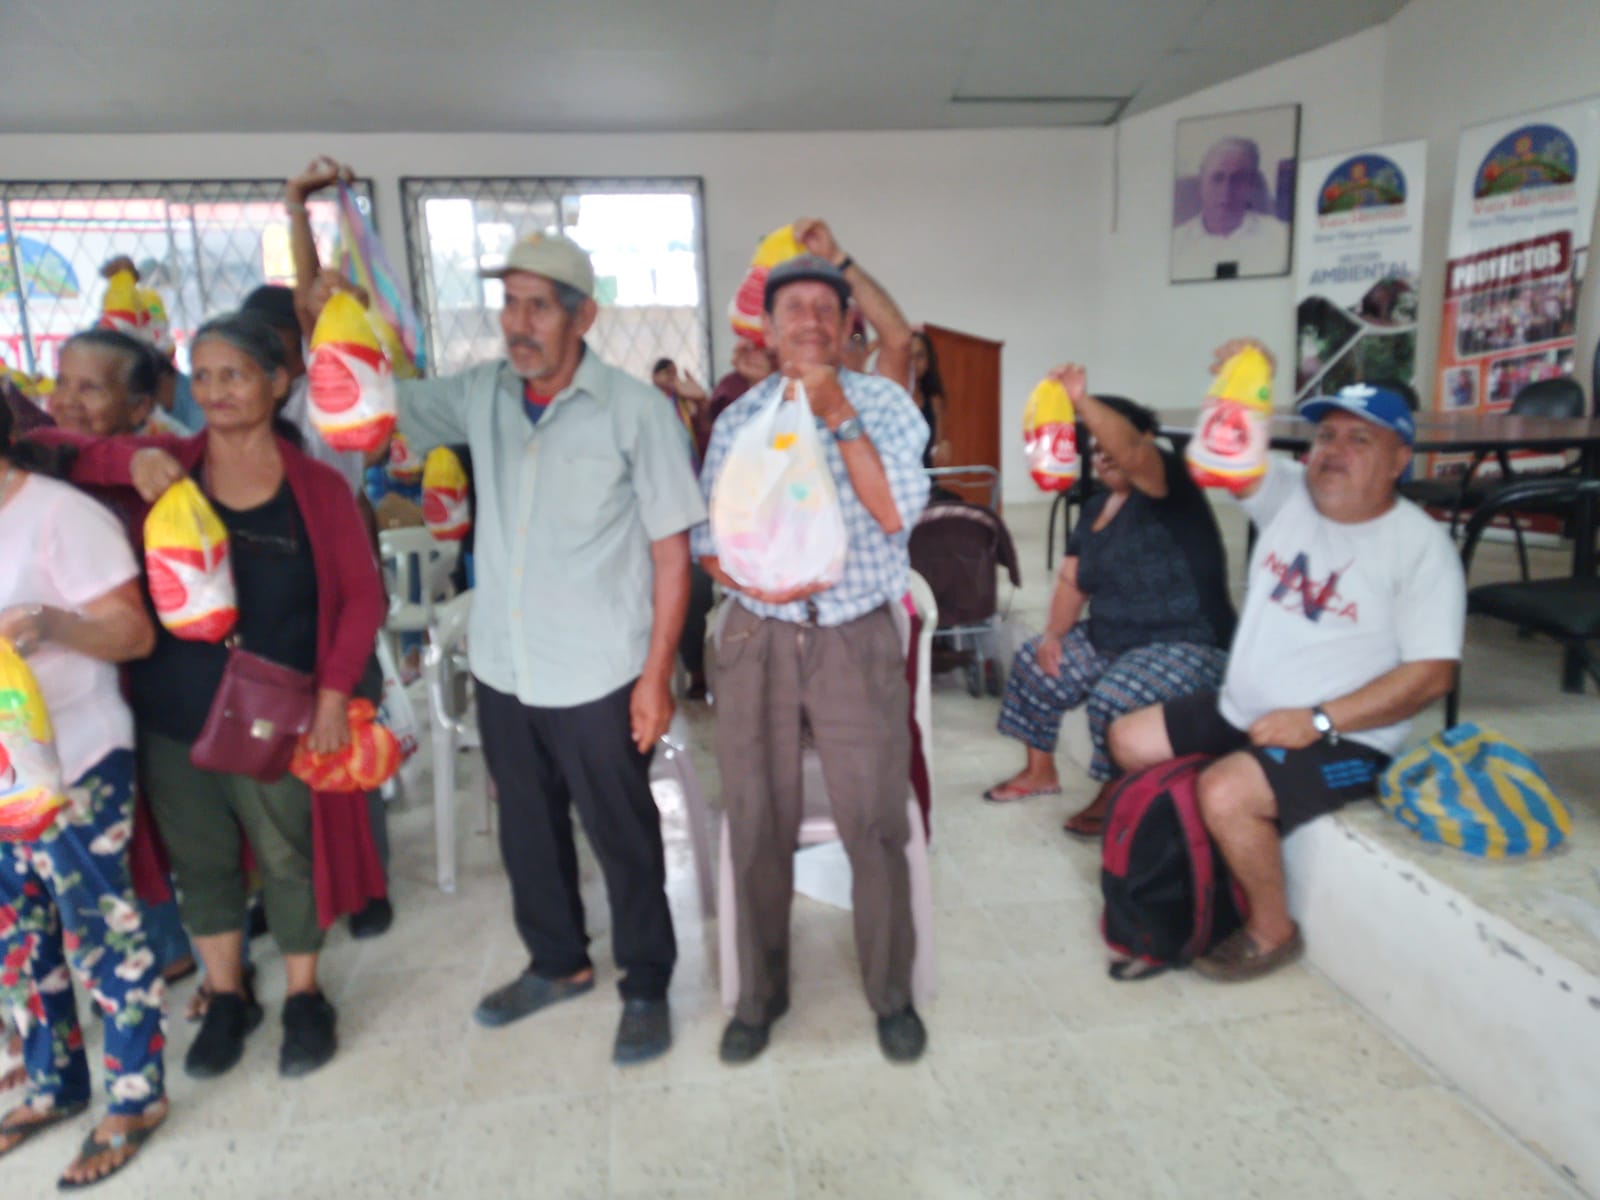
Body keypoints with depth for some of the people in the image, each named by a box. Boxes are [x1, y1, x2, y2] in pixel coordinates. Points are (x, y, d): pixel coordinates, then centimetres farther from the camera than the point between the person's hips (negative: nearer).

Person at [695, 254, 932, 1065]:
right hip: (757, 642, 2)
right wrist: (751, 578, -14)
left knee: (875, 824, 1)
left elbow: (896, 513, -12)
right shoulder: (739, 418, 8)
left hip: (856, 640, -2)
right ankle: (759, 993, 27)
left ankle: (891, 994, 22)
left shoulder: (883, 404, 1)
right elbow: (707, 538, 6)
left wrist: (838, 415, -15)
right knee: (757, 825, 8)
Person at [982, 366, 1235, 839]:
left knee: (1115, 698, -31)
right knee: (1035, 660, 10)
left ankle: (1115, 796, -3)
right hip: (1109, 639, 9)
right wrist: (1054, 634, -2)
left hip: (1186, 646, -9)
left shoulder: (1166, 486, -15)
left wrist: (1082, 401, -51)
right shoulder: (1097, 507, 10)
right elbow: (1072, 579, 11)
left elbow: (1131, 451, -38)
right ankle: (1041, 772, 25)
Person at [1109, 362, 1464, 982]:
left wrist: (1318, 719, -24)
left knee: (1225, 793, -29)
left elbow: (1432, 672, -18)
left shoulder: (1421, 546, -13)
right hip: (1239, 710, 7)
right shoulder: (1289, 494, 2)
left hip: (1343, 738, -7)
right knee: (1129, 740, 6)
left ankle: (1272, 931, -1)